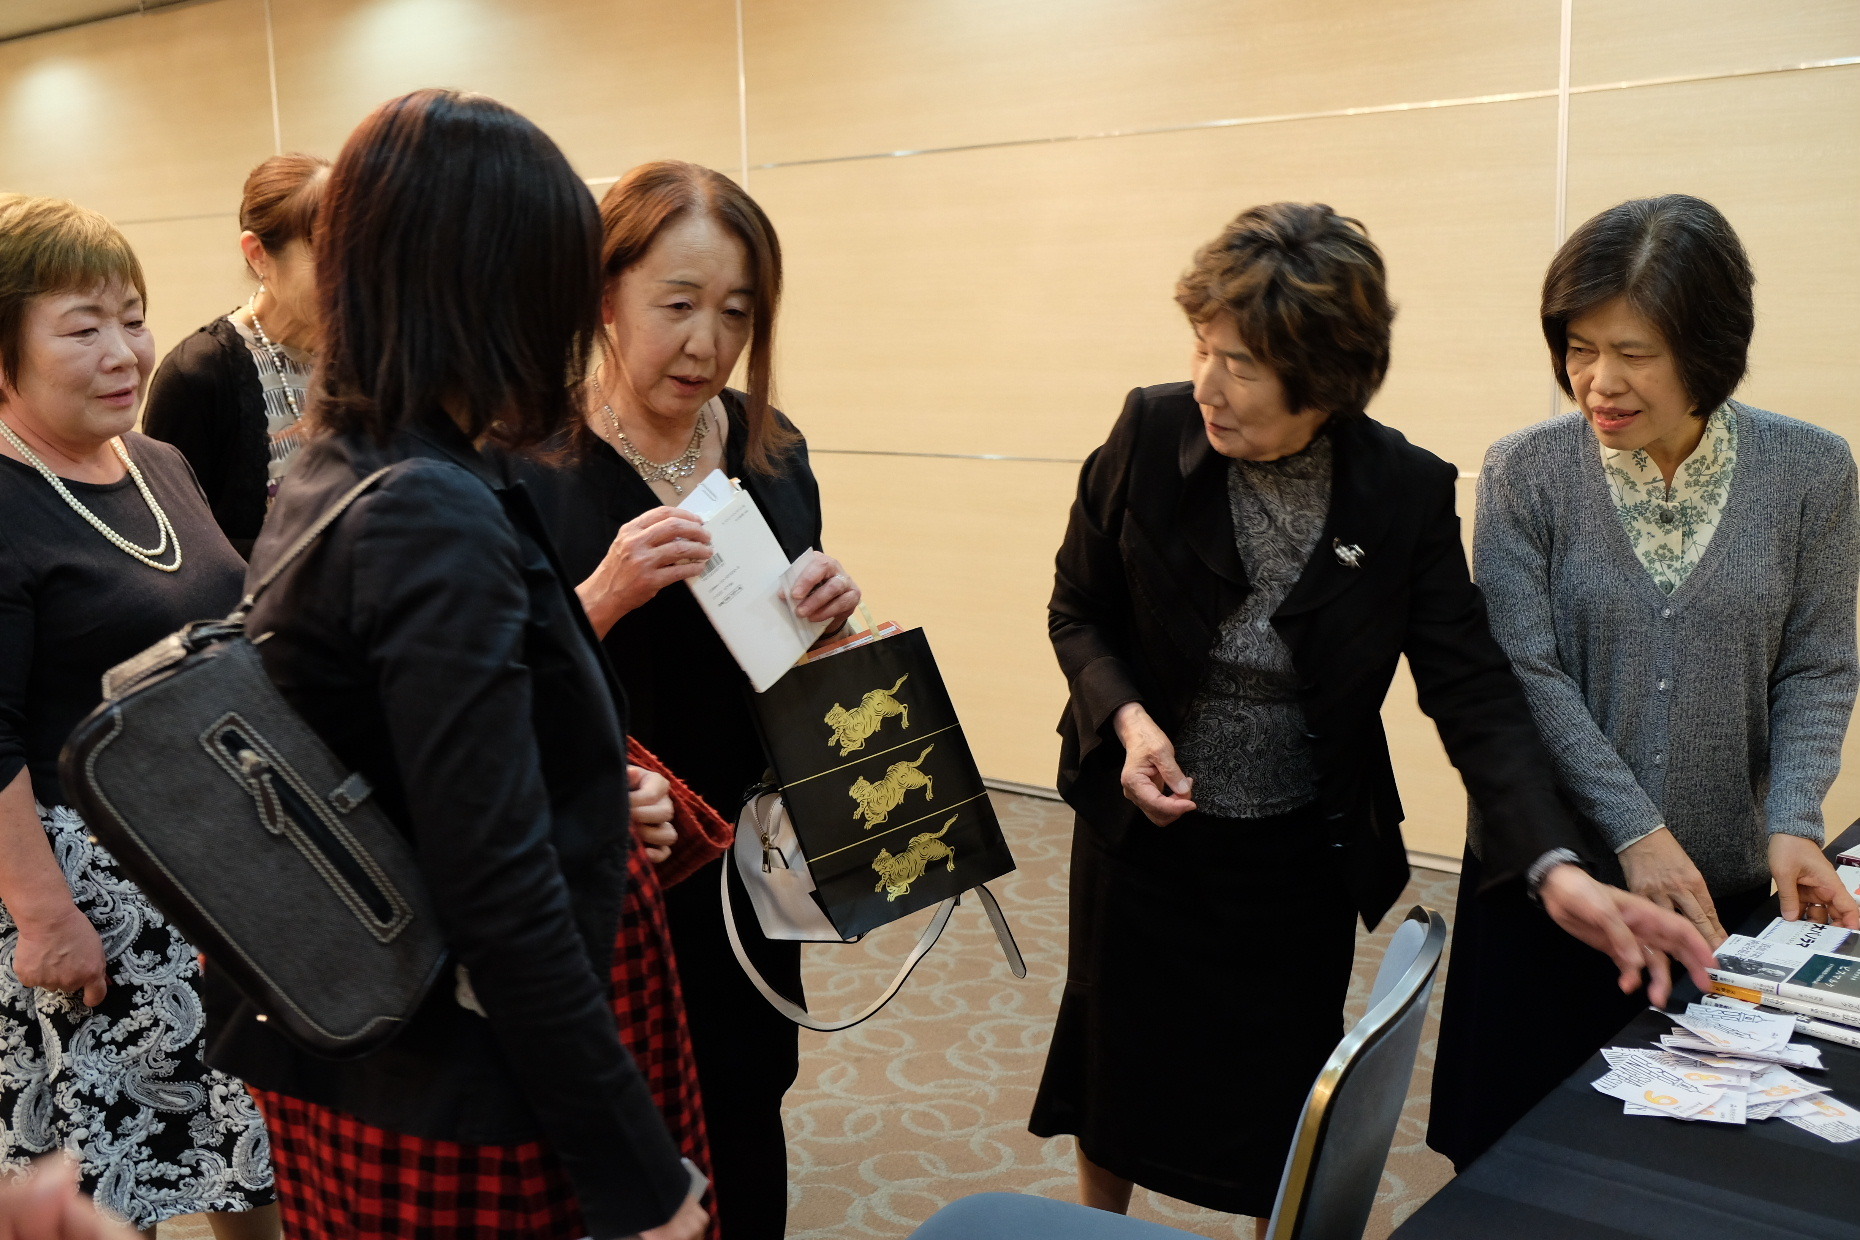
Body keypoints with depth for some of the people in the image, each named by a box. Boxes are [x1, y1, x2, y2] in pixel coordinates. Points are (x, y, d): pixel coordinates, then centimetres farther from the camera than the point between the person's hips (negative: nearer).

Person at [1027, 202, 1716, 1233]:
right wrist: (1128, 718, -22)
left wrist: (1557, 868, -28)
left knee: (1283, 1103, 14)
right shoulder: (1152, 433, -15)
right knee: (1117, 1064, 19)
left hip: (1302, 859, 0)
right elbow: (1078, 611, -2)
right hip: (1143, 829, 1)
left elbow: (1472, 691, -15)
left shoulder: (1407, 492, -15)